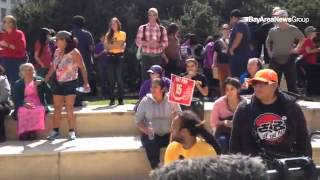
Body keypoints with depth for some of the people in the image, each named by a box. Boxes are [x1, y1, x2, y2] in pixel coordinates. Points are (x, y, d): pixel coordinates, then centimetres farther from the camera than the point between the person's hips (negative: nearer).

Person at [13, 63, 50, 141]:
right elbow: (15, 98, -1)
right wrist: (24, 104, -20)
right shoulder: (18, 83, 10)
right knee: (23, 112, -34)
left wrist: (42, 83, -15)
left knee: (38, 111, -34)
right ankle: (24, 132, -25)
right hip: (24, 105, 0)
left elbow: (48, 91, 3)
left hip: (38, 105, 0)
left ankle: (33, 131, -28)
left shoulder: (39, 80, 12)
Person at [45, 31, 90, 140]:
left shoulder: (74, 52, -10)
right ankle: (55, 132, 16)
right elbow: (53, 67, 15)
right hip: (58, 83, 6)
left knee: (69, 109, -2)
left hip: (70, 83, -5)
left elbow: (82, 68, -11)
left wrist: (86, 83, -17)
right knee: (57, 109, 8)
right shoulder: (57, 52, 7)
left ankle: (72, 132, 7)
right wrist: (45, 80, 12)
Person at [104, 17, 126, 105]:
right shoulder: (108, 35, 14)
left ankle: (121, 99, -1)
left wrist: (110, 45, -3)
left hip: (118, 57, -3)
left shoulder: (122, 34, 4)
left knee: (119, 78, -6)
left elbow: (119, 45, -9)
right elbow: (106, 47, 4)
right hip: (110, 57, 3)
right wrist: (115, 45, -10)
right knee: (111, 79, 0)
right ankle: (112, 99, 4)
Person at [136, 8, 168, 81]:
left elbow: (165, 43, 4)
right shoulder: (142, 28, 5)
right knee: (145, 78, -2)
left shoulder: (162, 29, 7)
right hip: (146, 56, -1)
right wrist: (147, 43, -18)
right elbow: (138, 42, -1)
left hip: (157, 57, 1)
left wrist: (158, 44, -15)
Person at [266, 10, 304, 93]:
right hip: (275, 60, 2)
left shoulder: (293, 29, -1)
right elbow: (267, 42, 21)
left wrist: (297, 48, 1)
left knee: (291, 81, 2)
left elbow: (302, 38, 11)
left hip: (289, 59, -2)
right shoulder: (272, 30, 5)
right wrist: (269, 52, 10)